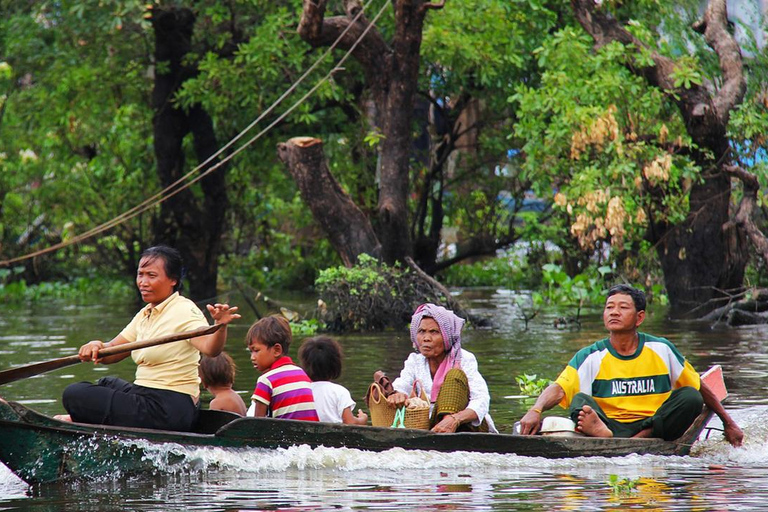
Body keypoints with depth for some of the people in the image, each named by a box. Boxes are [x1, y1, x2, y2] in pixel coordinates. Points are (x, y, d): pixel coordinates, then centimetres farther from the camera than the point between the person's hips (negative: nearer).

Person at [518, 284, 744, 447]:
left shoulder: (661, 350, 7)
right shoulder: (591, 357, 2)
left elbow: (698, 388, 18)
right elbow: (558, 389, -13)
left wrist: (728, 423, 18)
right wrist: (536, 411, -34)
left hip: (656, 427, 1)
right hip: (611, 424, -1)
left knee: (690, 398, -19)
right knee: (580, 400, -25)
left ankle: (640, 439, -36)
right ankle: (604, 434, -59)